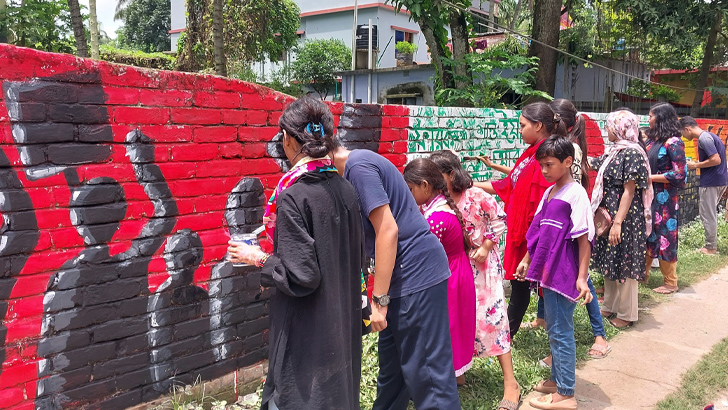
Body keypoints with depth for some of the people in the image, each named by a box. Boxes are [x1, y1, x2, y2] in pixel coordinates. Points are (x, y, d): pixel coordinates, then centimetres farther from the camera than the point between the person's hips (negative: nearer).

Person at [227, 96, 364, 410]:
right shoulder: (344, 189, -1)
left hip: (306, 335, -7)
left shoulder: (292, 196, -21)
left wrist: (259, 259, -5)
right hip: (343, 326, 7)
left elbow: (301, 276, -21)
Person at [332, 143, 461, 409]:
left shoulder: (358, 165, -15)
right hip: (404, 275, 10)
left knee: (425, 369, -1)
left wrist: (379, 299, -18)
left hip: (417, 274, -10)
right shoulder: (359, 162, 14)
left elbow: (388, 230, -22)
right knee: (391, 361, 20)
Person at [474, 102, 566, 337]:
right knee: (518, 283, 19)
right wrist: (473, 185, 19)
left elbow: (543, 200, -23)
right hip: (520, 230, 9)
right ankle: (508, 333, 34)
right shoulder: (532, 153, 11)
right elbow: (509, 185, 17)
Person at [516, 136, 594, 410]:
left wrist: (582, 277, -18)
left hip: (564, 273, -8)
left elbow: (584, 238, -15)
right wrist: (527, 261, 20)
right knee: (553, 328, 17)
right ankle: (557, 379, 32)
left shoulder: (575, 194, -12)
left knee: (560, 331, 0)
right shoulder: (549, 193, 12)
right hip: (548, 271, 8)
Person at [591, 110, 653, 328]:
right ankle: (611, 306, 31)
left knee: (624, 265, 2)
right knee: (609, 262, 16)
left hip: (625, 219, -9)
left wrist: (618, 223, -22)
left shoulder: (632, 153, -15)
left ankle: (626, 314, 16)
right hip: (608, 216, 9)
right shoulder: (613, 151, 10)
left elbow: (629, 191, -19)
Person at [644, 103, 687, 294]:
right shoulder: (652, 139, 9)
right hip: (648, 196, 7)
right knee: (647, 235, 13)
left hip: (665, 199, -7)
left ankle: (671, 283, 16)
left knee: (665, 238, 2)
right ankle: (643, 273, 27)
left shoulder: (673, 142, -14)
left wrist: (650, 177, -16)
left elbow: (680, 174, -17)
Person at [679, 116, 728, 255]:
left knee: (708, 215, 0)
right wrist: (697, 163, 11)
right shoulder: (709, 135, 13)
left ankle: (711, 247, 9)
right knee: (710, 213, 18)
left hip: (711, 182, -10)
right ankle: (712, 243, 26)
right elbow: (713, 158, 18)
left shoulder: (704, 138, -17)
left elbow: (716, 160, -23)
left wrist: (696, 165, -13)